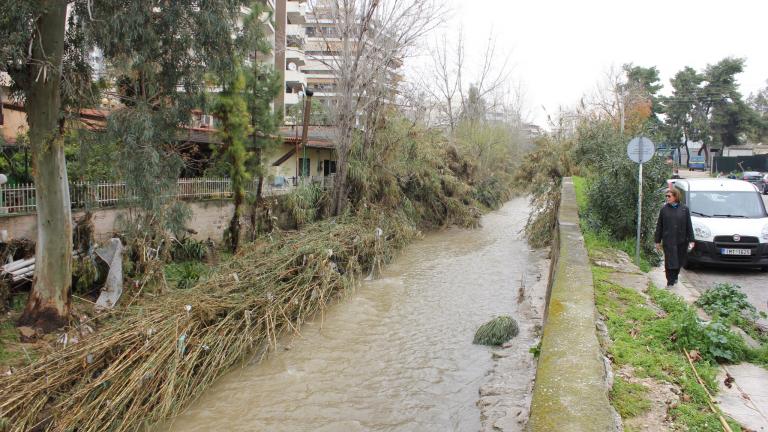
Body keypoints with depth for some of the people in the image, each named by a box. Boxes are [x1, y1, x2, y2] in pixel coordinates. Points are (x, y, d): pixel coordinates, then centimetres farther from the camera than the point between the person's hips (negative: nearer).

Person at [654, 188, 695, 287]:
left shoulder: (684, 209, 2)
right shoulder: (664, 209, 2)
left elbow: (689, 226, 4)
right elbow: (659, 226, 5)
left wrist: (691, 241, 0)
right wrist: (657, 241, 4)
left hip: (681, 241, 1)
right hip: (668, 241, -1)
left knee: (679, 261, 13)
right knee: (670, 262, -4)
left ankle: (675, 277, 36)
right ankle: (670, 282, 3)